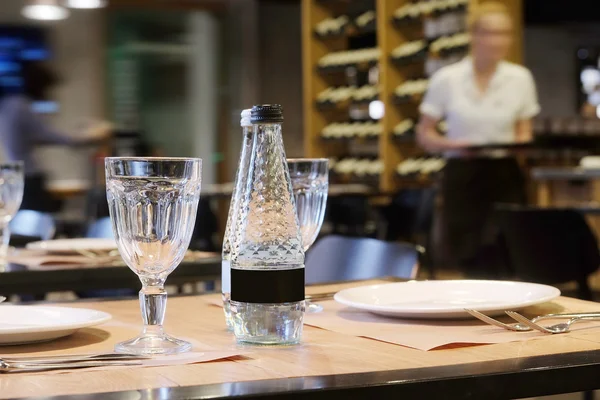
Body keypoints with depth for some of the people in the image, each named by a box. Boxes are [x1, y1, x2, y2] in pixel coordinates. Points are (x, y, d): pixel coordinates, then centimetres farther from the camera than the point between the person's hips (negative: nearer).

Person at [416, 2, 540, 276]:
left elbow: (524, 133, 14)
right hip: (462, 176, -1)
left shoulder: (520, 78, 5)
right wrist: (450, 145, -16)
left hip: (504, 175, 1)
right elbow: (424, 134, 4)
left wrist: (522, 145, -10)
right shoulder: (446, 79, -2)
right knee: (470, 260, -1)